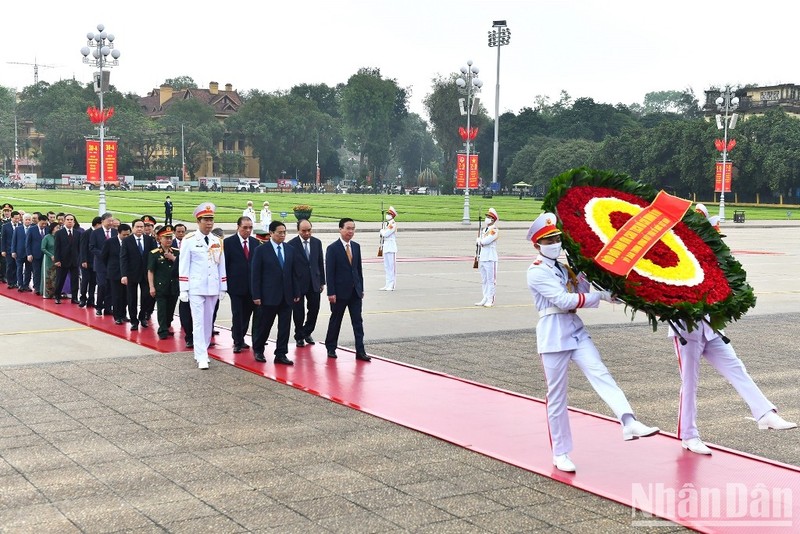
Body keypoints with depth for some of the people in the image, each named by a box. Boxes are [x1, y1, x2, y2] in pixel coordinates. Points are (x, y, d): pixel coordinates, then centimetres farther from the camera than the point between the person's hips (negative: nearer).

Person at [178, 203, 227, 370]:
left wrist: (223, 288, 9)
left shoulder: (217, 241, 8)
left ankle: (201, 352, 23)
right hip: (196, 288, -5)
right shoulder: (189, 240, -6)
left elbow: (221, 265, 12)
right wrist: (183, 290, -8)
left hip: (213, 287, 5)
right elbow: (183, 266, -5)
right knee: (198, 322, -7)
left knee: (208, 321, 10)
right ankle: (201, 357, -7)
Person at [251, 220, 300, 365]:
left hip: (287, 296, 4)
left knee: (285, 326, 3)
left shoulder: (290, 250, 9)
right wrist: (256, 296, -10)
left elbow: (293, 273, 11)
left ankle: (281, 354, 10)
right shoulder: (261, 250, -5)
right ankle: (258, 350, 26)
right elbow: (255, 274, -6)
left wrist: (296, 293, 8)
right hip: (269, 295, -4)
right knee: (264, 325, 6)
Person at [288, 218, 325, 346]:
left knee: (314, 309, 8)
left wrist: (322, 282, 8)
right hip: (298, 283, -4)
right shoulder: (291, 244, -10)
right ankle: (299, 337, 20)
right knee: (299, 312, 5)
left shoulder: (317, 242, 4)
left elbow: (320, 263, 10)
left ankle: (307, 332, 28)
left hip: (314, 283, 4)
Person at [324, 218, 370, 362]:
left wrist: (361, 289, 10)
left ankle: (360, 351, 1)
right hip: (340, 291, -5)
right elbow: (329, 272, -11)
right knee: (335, 320, 8)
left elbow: (359, 269, 12)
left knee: (358, 321, 1)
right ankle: (331, 348, 22)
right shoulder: (332, 248, -9)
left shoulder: (356, 246, 8)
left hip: (355, 291, 5)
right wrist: (331, 293, -15)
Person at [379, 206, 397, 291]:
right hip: (386, 247, 9)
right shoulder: (388, 224, 16)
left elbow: (386, 234, -19)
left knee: (391, 266, -6)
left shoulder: (393, 224, -12)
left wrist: (382, 231, 1)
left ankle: (391, 286, -5)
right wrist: (382, 234, 4)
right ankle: (388, 285, 17)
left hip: (391, 248, -9)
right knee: (386, 266, 11)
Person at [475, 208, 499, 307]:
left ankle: (490, 300, -2)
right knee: (484, 280, 11)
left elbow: (485, 241, -20)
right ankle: (485, 299, 17)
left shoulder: (494, 231, -10)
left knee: (491, 280, -5)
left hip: (490, 259, -9)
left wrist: (479, 240, 2)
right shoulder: (484, 230, 17)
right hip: (482, 258, 9)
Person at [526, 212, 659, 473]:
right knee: (557, 396, 2)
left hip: (576, 331, 6)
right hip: (553, 335, -6)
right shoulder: (537, 272, -9)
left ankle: (629, 423, -30)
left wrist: (582, 277, -4)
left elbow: (580, 297, 12)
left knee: (601, 375, -15)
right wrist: (601, 296, -19)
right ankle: (560, 453, 12)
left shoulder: (563, 268, 15)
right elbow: (563, 300, -19)